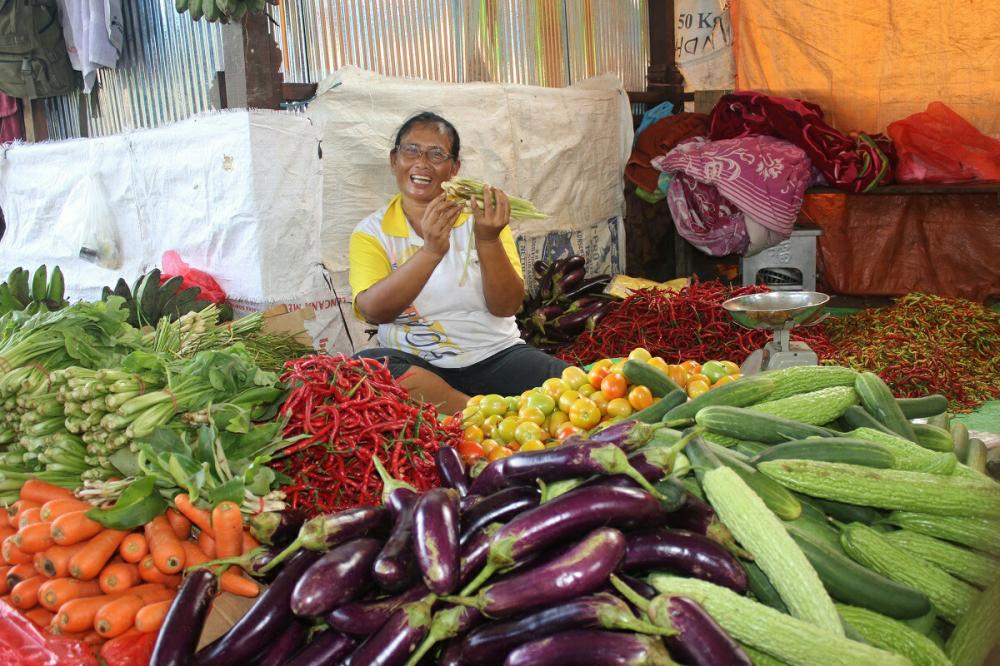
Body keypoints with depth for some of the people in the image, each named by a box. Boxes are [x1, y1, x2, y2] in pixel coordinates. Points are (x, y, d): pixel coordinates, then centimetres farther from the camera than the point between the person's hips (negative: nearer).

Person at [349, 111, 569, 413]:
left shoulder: (480, 217, 5)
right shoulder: (371, 232, 3)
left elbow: (506, 306, -6)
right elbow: (373, 311, -16)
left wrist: (488, 240, -23)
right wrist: (431, 251, -28)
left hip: (495, 355, 0)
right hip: (415, 363, 1)